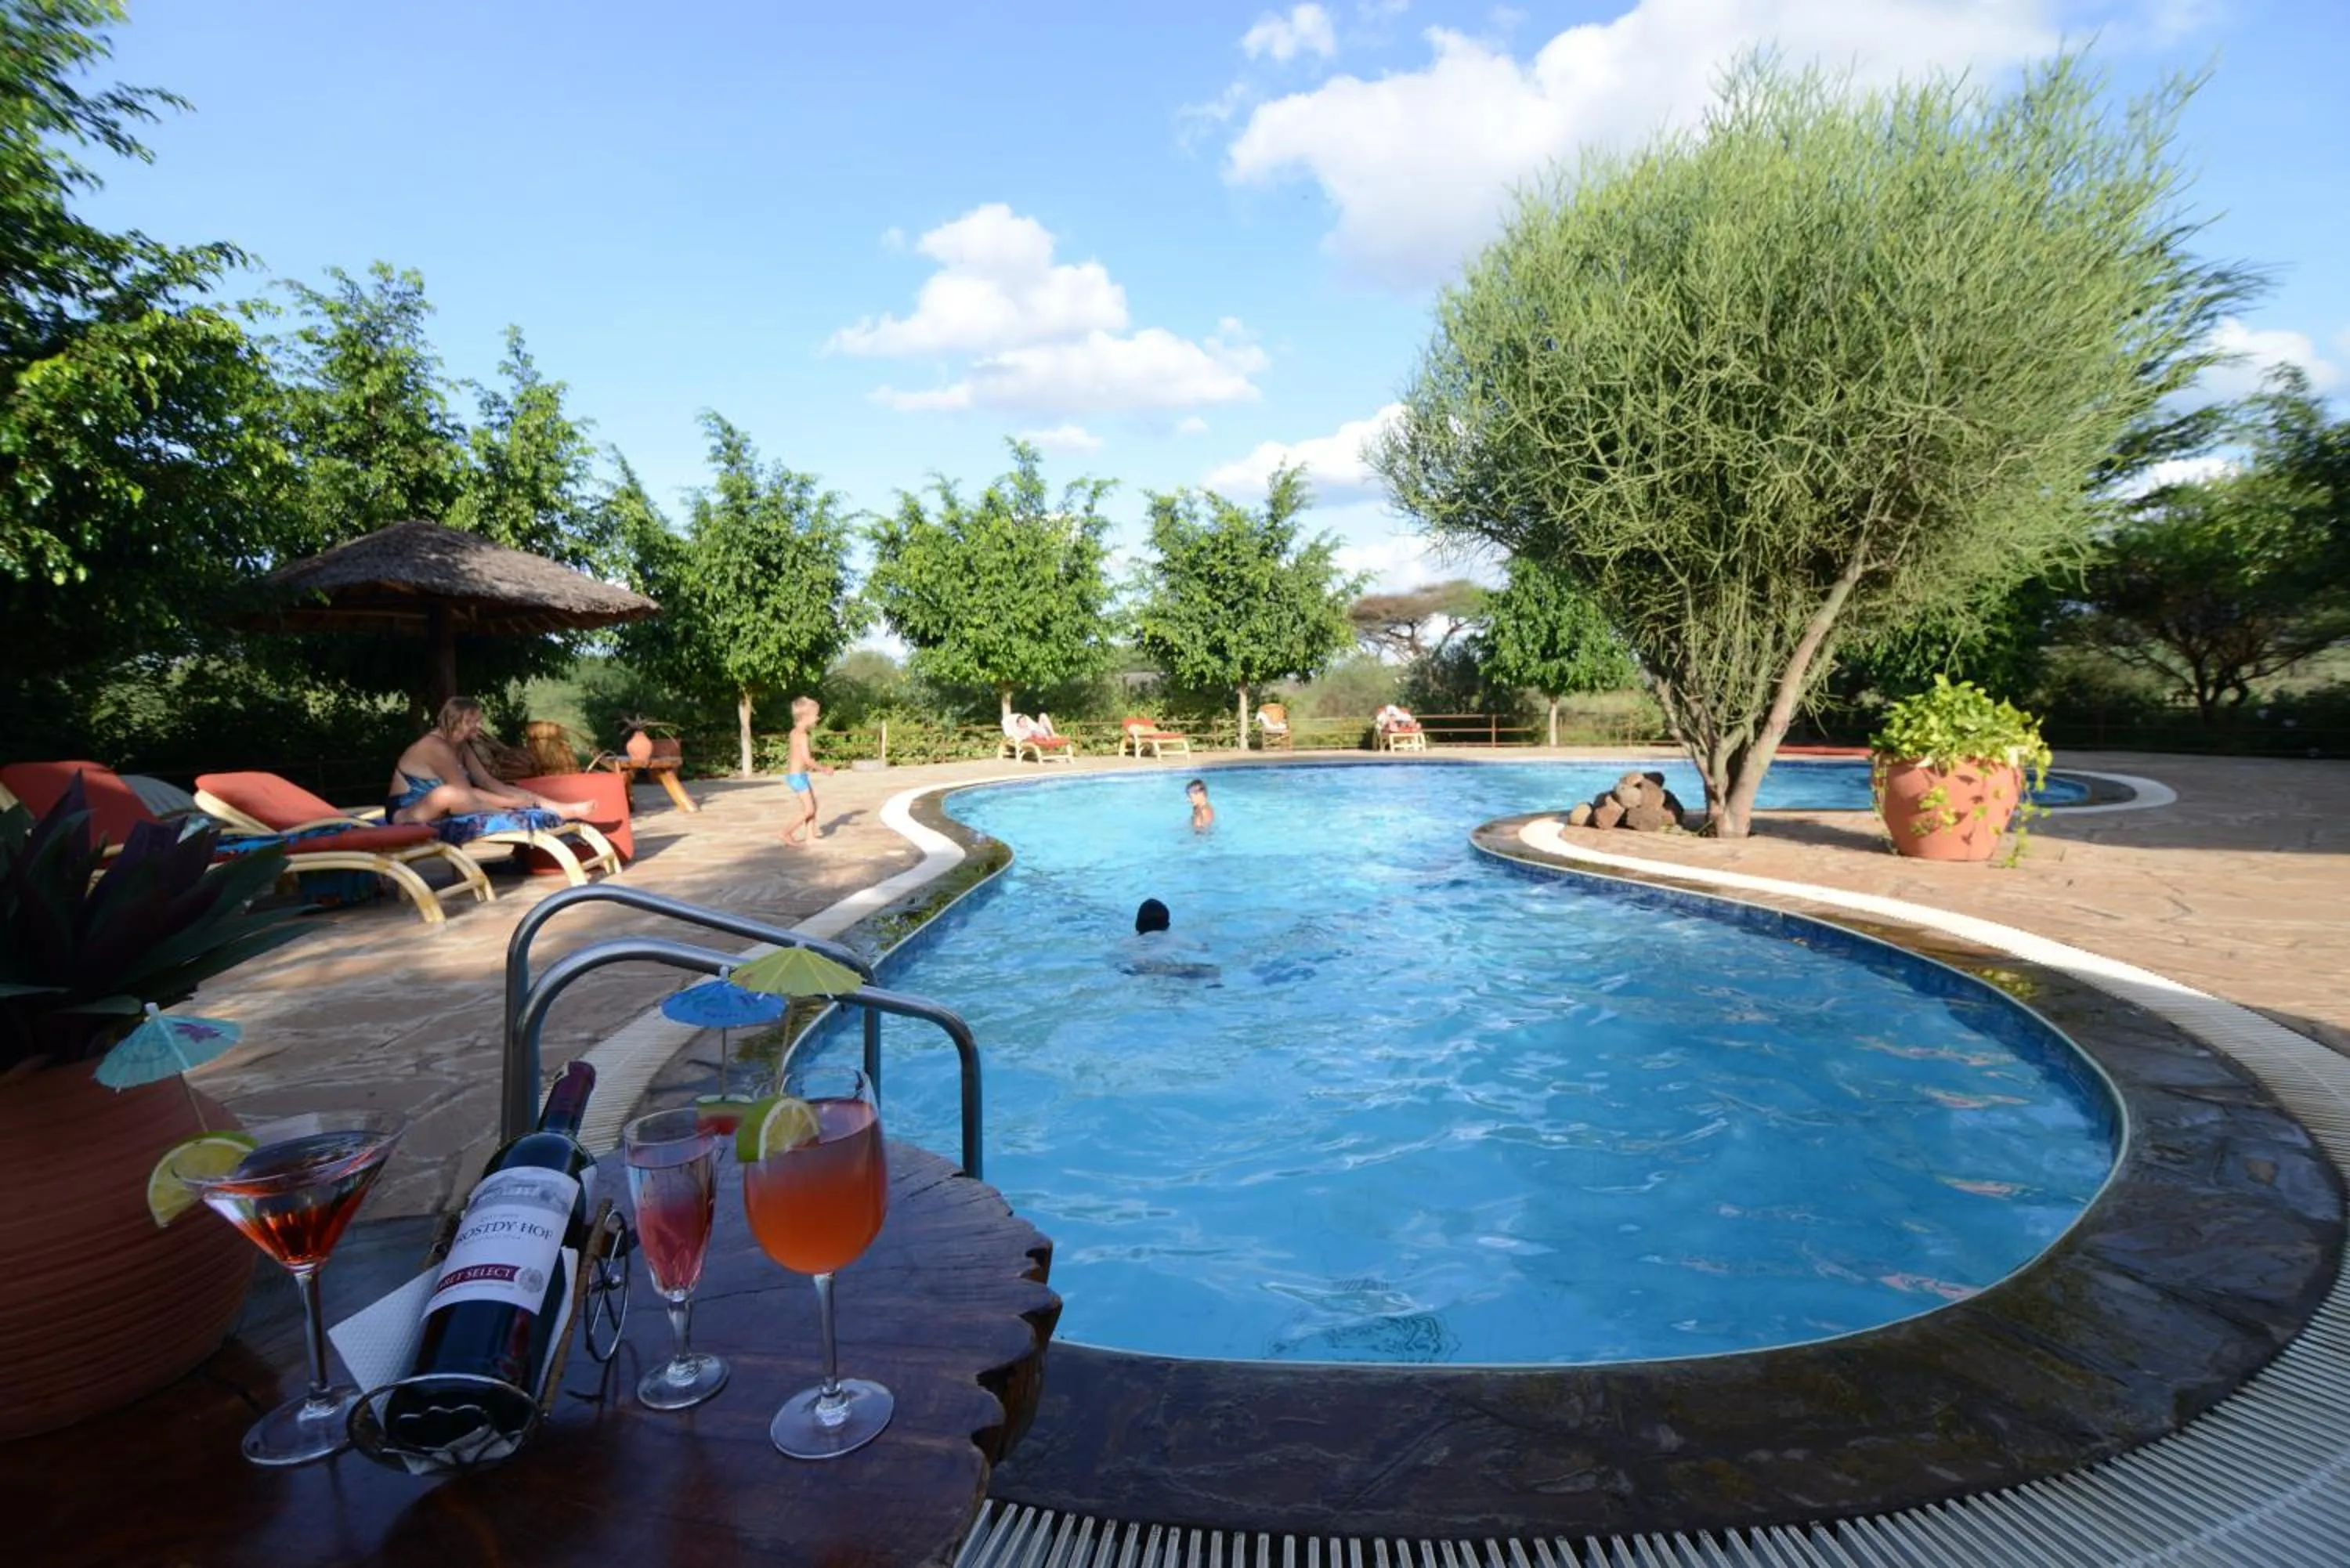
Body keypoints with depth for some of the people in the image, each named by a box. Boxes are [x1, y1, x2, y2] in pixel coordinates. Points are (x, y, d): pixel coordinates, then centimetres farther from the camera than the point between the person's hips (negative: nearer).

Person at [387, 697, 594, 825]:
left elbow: (487, 782, -1)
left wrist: (523, 798, -14)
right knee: (447, 794, -38)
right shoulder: (436, 747, -23)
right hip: (405, 815, -9)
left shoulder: (461, 746, 5)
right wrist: (514, 803, -23)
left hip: (437, 810, 9)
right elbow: (465, 794, -25)